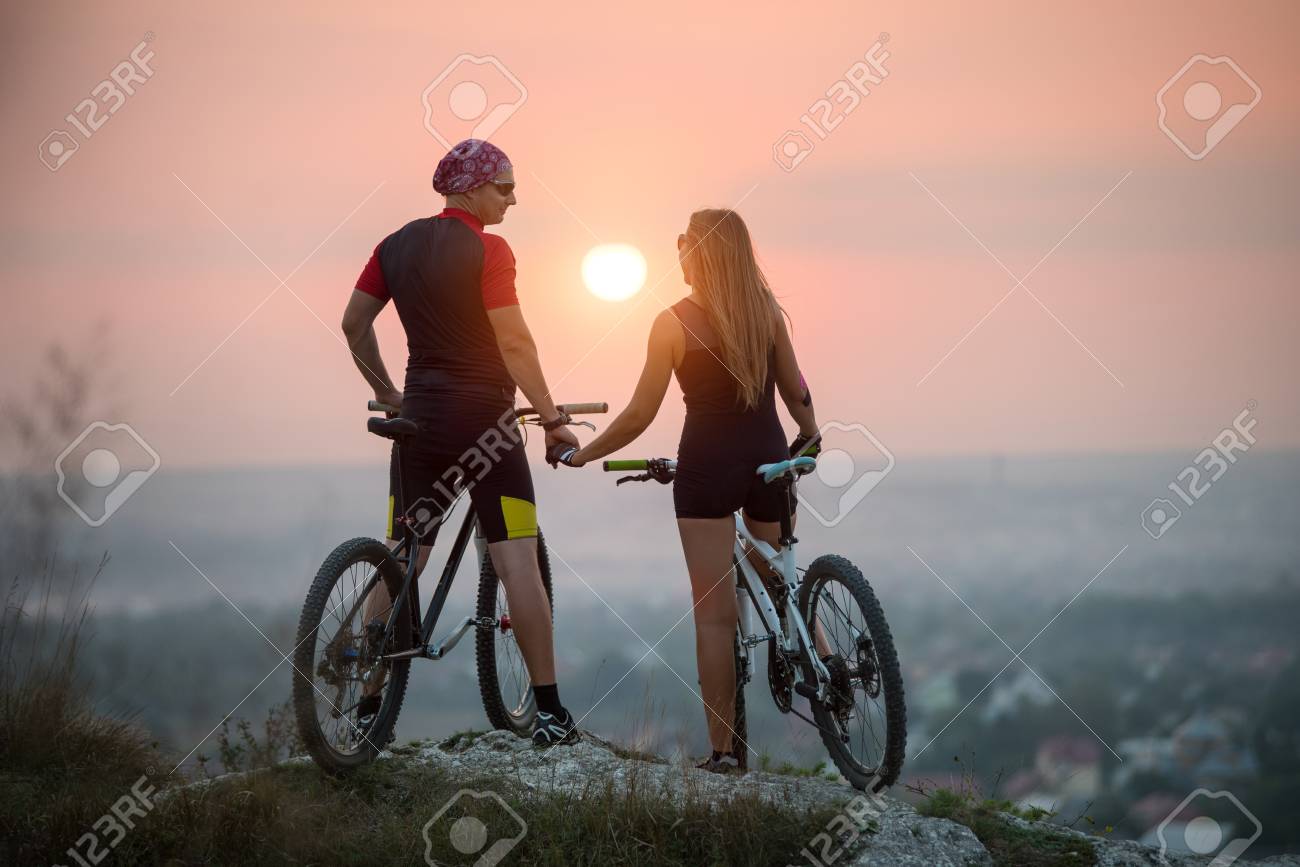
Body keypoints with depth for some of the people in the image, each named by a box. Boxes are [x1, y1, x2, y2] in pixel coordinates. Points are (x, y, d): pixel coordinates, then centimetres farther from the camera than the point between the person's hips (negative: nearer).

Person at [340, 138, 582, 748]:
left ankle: (368, 707, 8)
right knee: (517, 561, -3)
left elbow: (353, 322, 11)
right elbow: (514, 342, -15)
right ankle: (548, 710, -4)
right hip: (483, 417, -6)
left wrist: (386, 393, 22)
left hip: (418, 416, 6)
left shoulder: (397, 245, 8)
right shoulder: (487, 251, -11)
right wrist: (552, 417, -10)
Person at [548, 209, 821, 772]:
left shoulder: (674, 323, -7)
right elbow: (797, 393, 11)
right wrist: (810, 436, 32)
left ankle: (724, 747, -3)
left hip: (707, 466, -4)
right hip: (770, 460, 4)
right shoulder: (768, 312, 4)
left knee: (714, 613, -2)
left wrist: (580, 455, 7)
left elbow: (640, 414, -5)